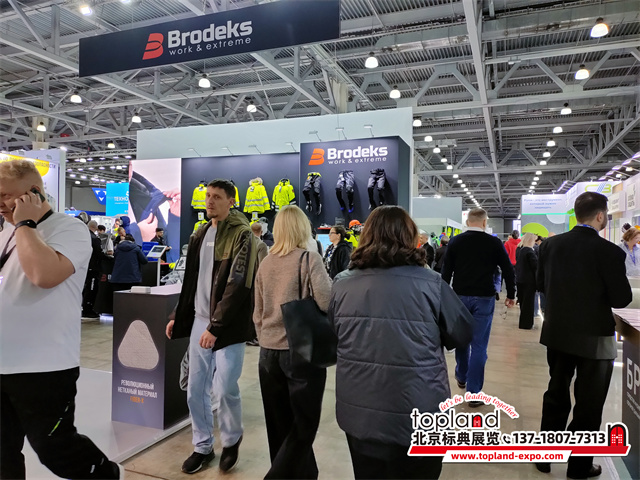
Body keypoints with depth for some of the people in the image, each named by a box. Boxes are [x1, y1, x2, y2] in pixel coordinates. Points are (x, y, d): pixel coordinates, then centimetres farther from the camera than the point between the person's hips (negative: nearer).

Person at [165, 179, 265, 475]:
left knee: (225, 389, -4)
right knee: (195, 391, 10)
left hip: (228, 326, -6)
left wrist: (216, 326, -19)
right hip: (199, 322, 7)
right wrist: (178, 316, 14)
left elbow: (238, 286, -18)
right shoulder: (200, 234, 12)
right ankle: (202, 446, 29)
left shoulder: (242, 235, -11)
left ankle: (231, 441, 24)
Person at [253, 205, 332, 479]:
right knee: (303, 425, 7)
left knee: (281, 425, 15)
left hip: (268, 352, 6)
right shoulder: (309, 259, -9)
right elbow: (327, 303, -21)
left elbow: (257, 313, 11)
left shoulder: (265, 263, 5)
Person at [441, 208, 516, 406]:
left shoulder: (455, 241, 0)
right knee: (479, 345, 1)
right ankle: (473, 392, 3)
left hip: (460, 296, 2)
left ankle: (461, 377, 37)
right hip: (484, 298, -2)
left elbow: (446, 271, 0)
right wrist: (511, 295, 11)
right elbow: (508, 270, 0)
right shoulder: (494, 243, -4)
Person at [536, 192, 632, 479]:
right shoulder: (609, 251, -18)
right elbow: (622, 299, -13)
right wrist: (598, 294, 7)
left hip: (557, 333, 5)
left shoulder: (550, 244, -4)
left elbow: (540, 284, 5)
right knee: (588, 404, 12)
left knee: (556, 395, 20)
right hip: (593, 337, -5)